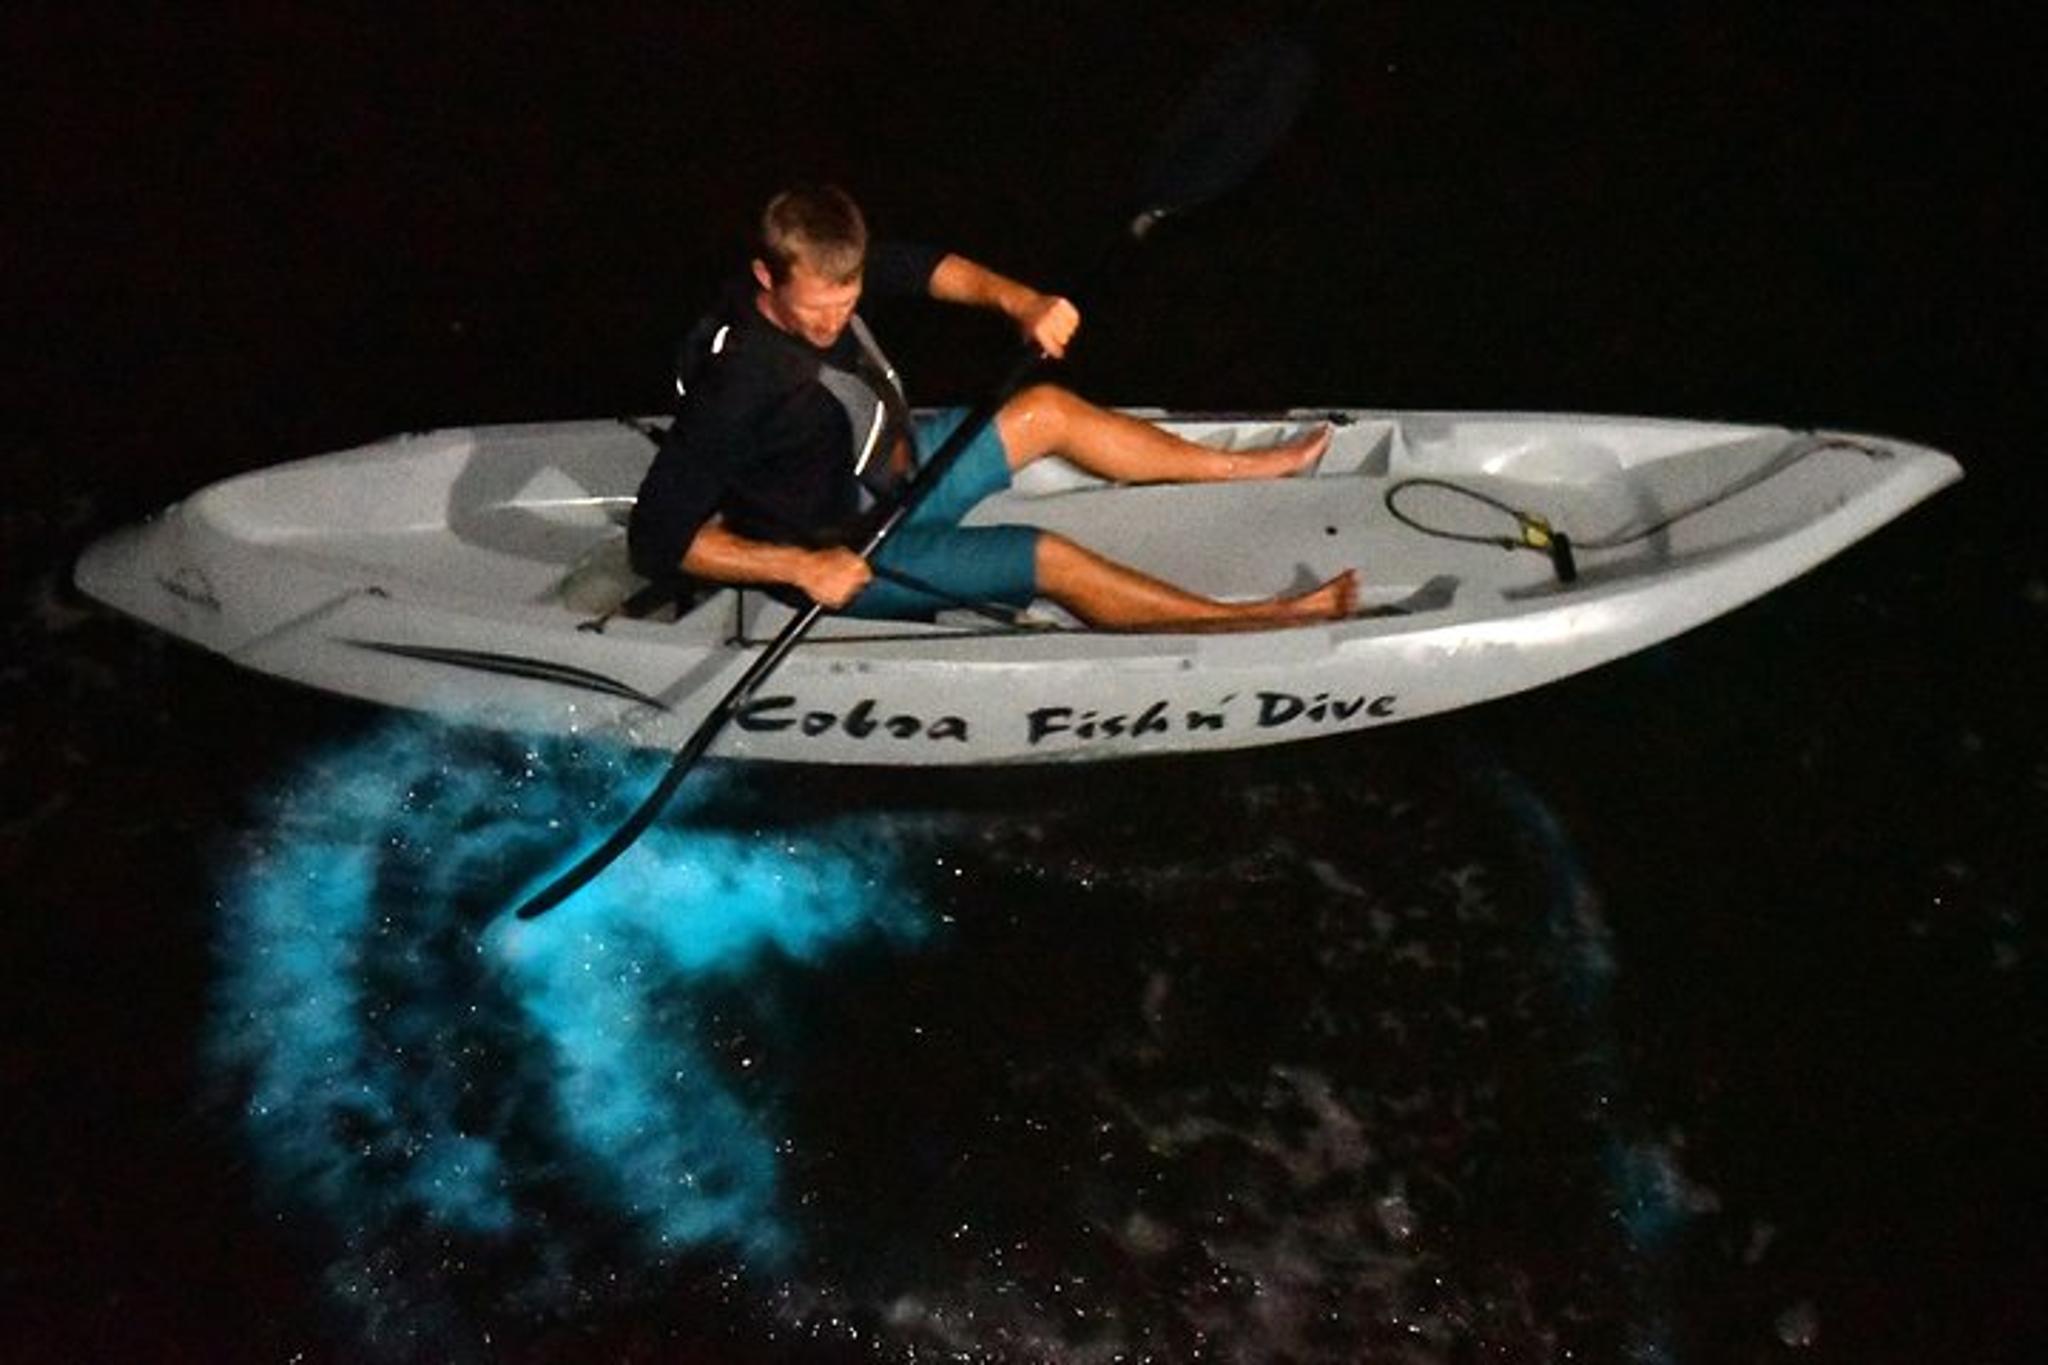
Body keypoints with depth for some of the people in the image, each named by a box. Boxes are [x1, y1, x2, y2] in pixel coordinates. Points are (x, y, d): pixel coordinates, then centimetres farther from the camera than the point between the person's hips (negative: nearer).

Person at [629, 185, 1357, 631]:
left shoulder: (825, 272, -15)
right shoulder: (736, 383, -36)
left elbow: (922, 268, 2)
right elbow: (657, 537, -34)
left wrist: (1019, 301, -17)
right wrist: (798, 564, -37)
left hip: (891, 473, 9)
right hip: (843, 559, -9)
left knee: (1047, 410, 13)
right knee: (1051, 559, -15)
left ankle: (1248, 465, 30)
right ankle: (1255, 622, -1)